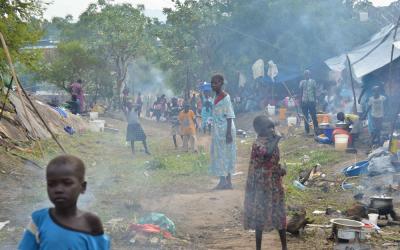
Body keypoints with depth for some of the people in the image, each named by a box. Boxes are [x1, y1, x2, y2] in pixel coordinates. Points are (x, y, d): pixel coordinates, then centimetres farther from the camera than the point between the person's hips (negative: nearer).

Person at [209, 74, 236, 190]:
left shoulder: (225, 97, -13)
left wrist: (228, 133, -21)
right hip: (217, 129, 9)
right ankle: (227, 182, 15)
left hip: (225, 129, -9)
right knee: (219, 154, 10)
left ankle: (224, 182, -1)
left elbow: (230, 116, -17)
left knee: (225, 154, -5)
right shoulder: (216, 97, 12)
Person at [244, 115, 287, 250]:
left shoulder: (271, 142, 7)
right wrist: (276, 140, -26)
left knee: (279, 215, 13)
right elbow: (267, 154, -40)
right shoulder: (258, 143, -18)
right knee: (261, 216, 2)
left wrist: (280, 170, -2)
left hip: (275, 184, 8)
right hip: (262, 186, -8)